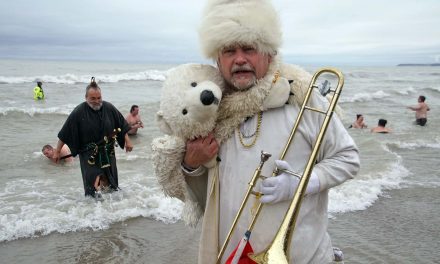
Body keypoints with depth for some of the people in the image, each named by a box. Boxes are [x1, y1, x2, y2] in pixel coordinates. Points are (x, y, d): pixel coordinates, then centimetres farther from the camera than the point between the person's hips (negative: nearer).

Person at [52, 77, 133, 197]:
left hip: (108, 153, 3)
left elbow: (122, 126, 6)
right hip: (88, 154, -3)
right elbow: (64, 135, -8)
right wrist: (57, 152, -5)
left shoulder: (109, 108, -6)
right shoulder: (79, 112, -13)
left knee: (110, 183, 13)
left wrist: (127, 142, 7)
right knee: (93, 185, -4)